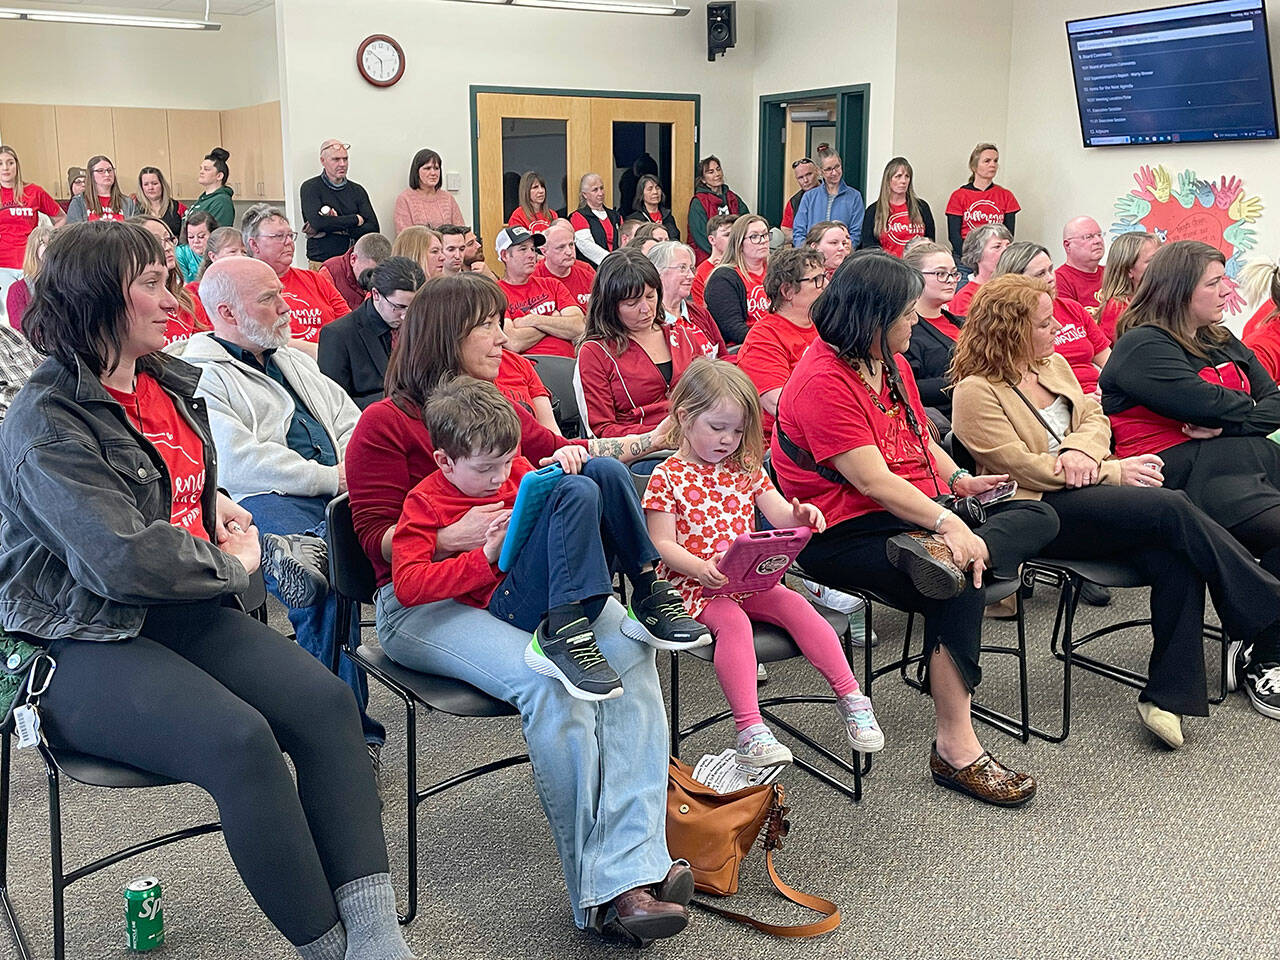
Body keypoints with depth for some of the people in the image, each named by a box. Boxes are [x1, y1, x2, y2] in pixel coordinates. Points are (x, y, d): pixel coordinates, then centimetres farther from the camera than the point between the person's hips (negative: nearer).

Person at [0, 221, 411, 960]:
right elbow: (123, 560, -25)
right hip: (84, 643, -7)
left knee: (326, 701, -17)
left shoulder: (170, 383, 12)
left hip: (187, 609, 7)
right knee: (240, 740, -30)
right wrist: (232, 565, -10)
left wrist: (217, 501, 12)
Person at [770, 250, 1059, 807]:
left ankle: (937, 555, -27)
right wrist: (948, 524, -30)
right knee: (959, 589, -30)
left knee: (1039, 517, 1)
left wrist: (958, 481, 4)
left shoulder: (889, 363, 12)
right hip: (844, 534, -10)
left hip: (912, 516, 10)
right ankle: (955, 747, -22)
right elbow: (873, 480, -24)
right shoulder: (823, 382, -18)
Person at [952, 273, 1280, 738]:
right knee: (1173, 510, -26)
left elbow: (1095, 419, 16)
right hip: (1039, 512, -7)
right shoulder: (977, 391, -7)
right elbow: (1022, 467, -13)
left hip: (1083, 490, 7)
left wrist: (1080, 449, -10)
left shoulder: (1053, 364, 18)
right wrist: (1114, 472, -11)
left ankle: (1167, 696, -21)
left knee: (1175, 557, -24)